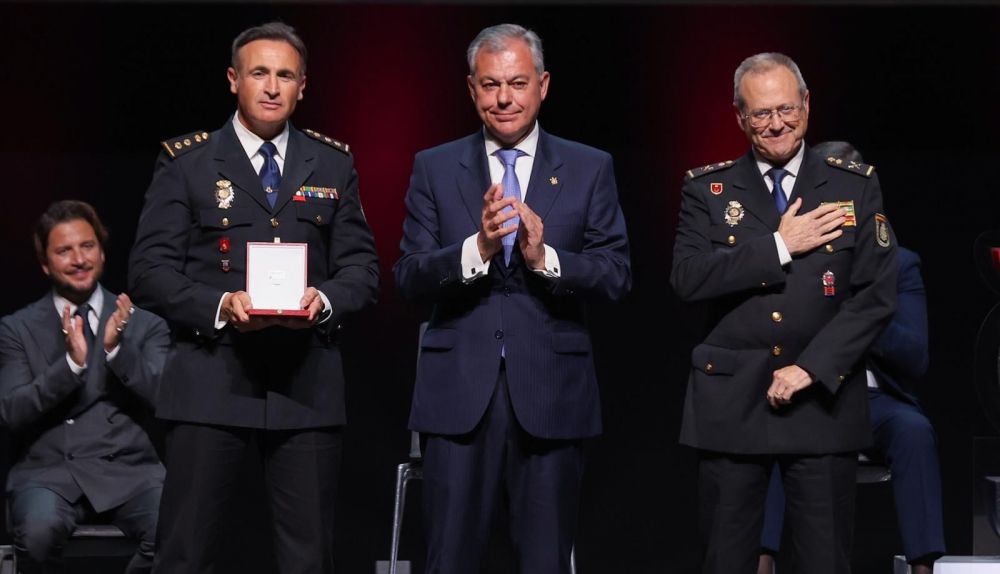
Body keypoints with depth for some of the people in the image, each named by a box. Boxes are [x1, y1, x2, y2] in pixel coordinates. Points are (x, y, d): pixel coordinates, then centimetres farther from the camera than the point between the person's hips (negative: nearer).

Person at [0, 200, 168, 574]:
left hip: (128, 473, 1)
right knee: (38, 530, -35)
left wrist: (117, 349, -14)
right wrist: (71, 363, -15)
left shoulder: (145, 325, 13)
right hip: (47, 472, -1)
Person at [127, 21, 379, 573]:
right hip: (211, 382, -2)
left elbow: (361, 266, 11)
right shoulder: (186, 162, 5)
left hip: (307, 384, 2)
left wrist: (324, 299, -11)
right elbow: (150, 268, 0)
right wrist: (220, 305, -17)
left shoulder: (333, 164, 13)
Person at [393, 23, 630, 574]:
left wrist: (545, 257, -19)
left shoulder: (589, 169, 5)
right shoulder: (433, 168, 6)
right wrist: (476, 248, -19)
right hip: (459, 391, 0)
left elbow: (617, 275, -2)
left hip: (551, 395, 0)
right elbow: (408, 278, -2)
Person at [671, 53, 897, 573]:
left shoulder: (857, 187, 5)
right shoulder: (707, 189, 6)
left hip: (823, 399, 0)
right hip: (730, 402, 0)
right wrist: (780, 246, -13)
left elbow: (876, 295, -3)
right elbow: (687, 278, -8)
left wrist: (810, 369, -12)